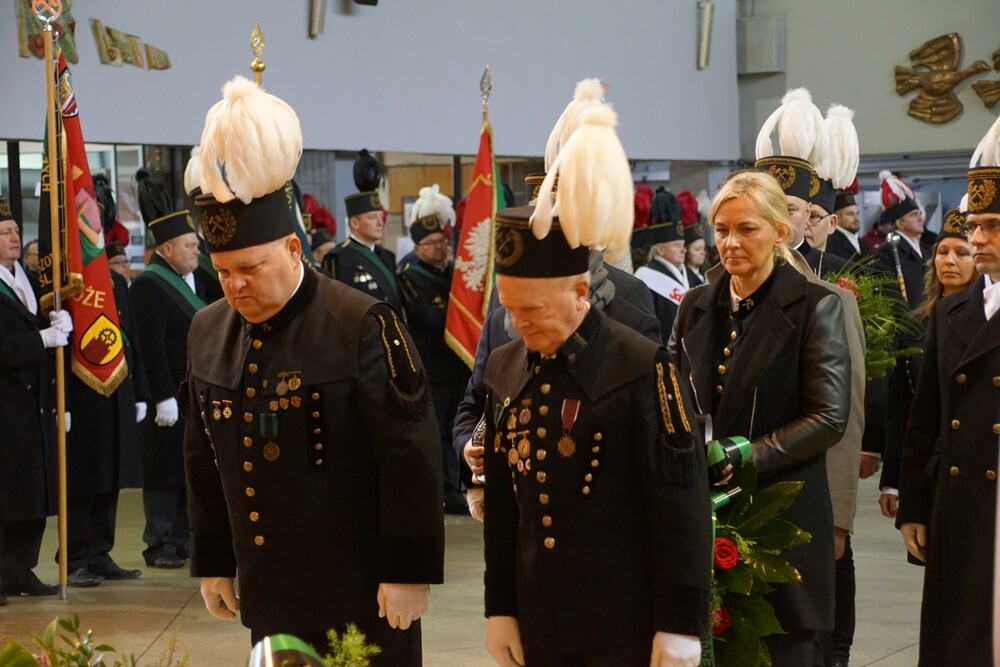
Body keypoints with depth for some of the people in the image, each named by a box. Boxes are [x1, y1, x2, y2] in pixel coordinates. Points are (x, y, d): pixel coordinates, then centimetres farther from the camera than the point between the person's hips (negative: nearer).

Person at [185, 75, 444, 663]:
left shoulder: (363, 326, -14)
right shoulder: (210, 332, 7)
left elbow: (412, 456, -14)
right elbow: (205, 458, 16)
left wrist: (408, 570, -15)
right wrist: (213, 562, 17)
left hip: (360, 594, -6)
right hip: (270, 592, 6)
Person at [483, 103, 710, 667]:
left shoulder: (642, 368, -11)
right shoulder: (507, 370, 6)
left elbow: (682, 506, -11)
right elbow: (501, 500, 12)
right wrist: (500, 607, 11)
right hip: (540, 622, 5)